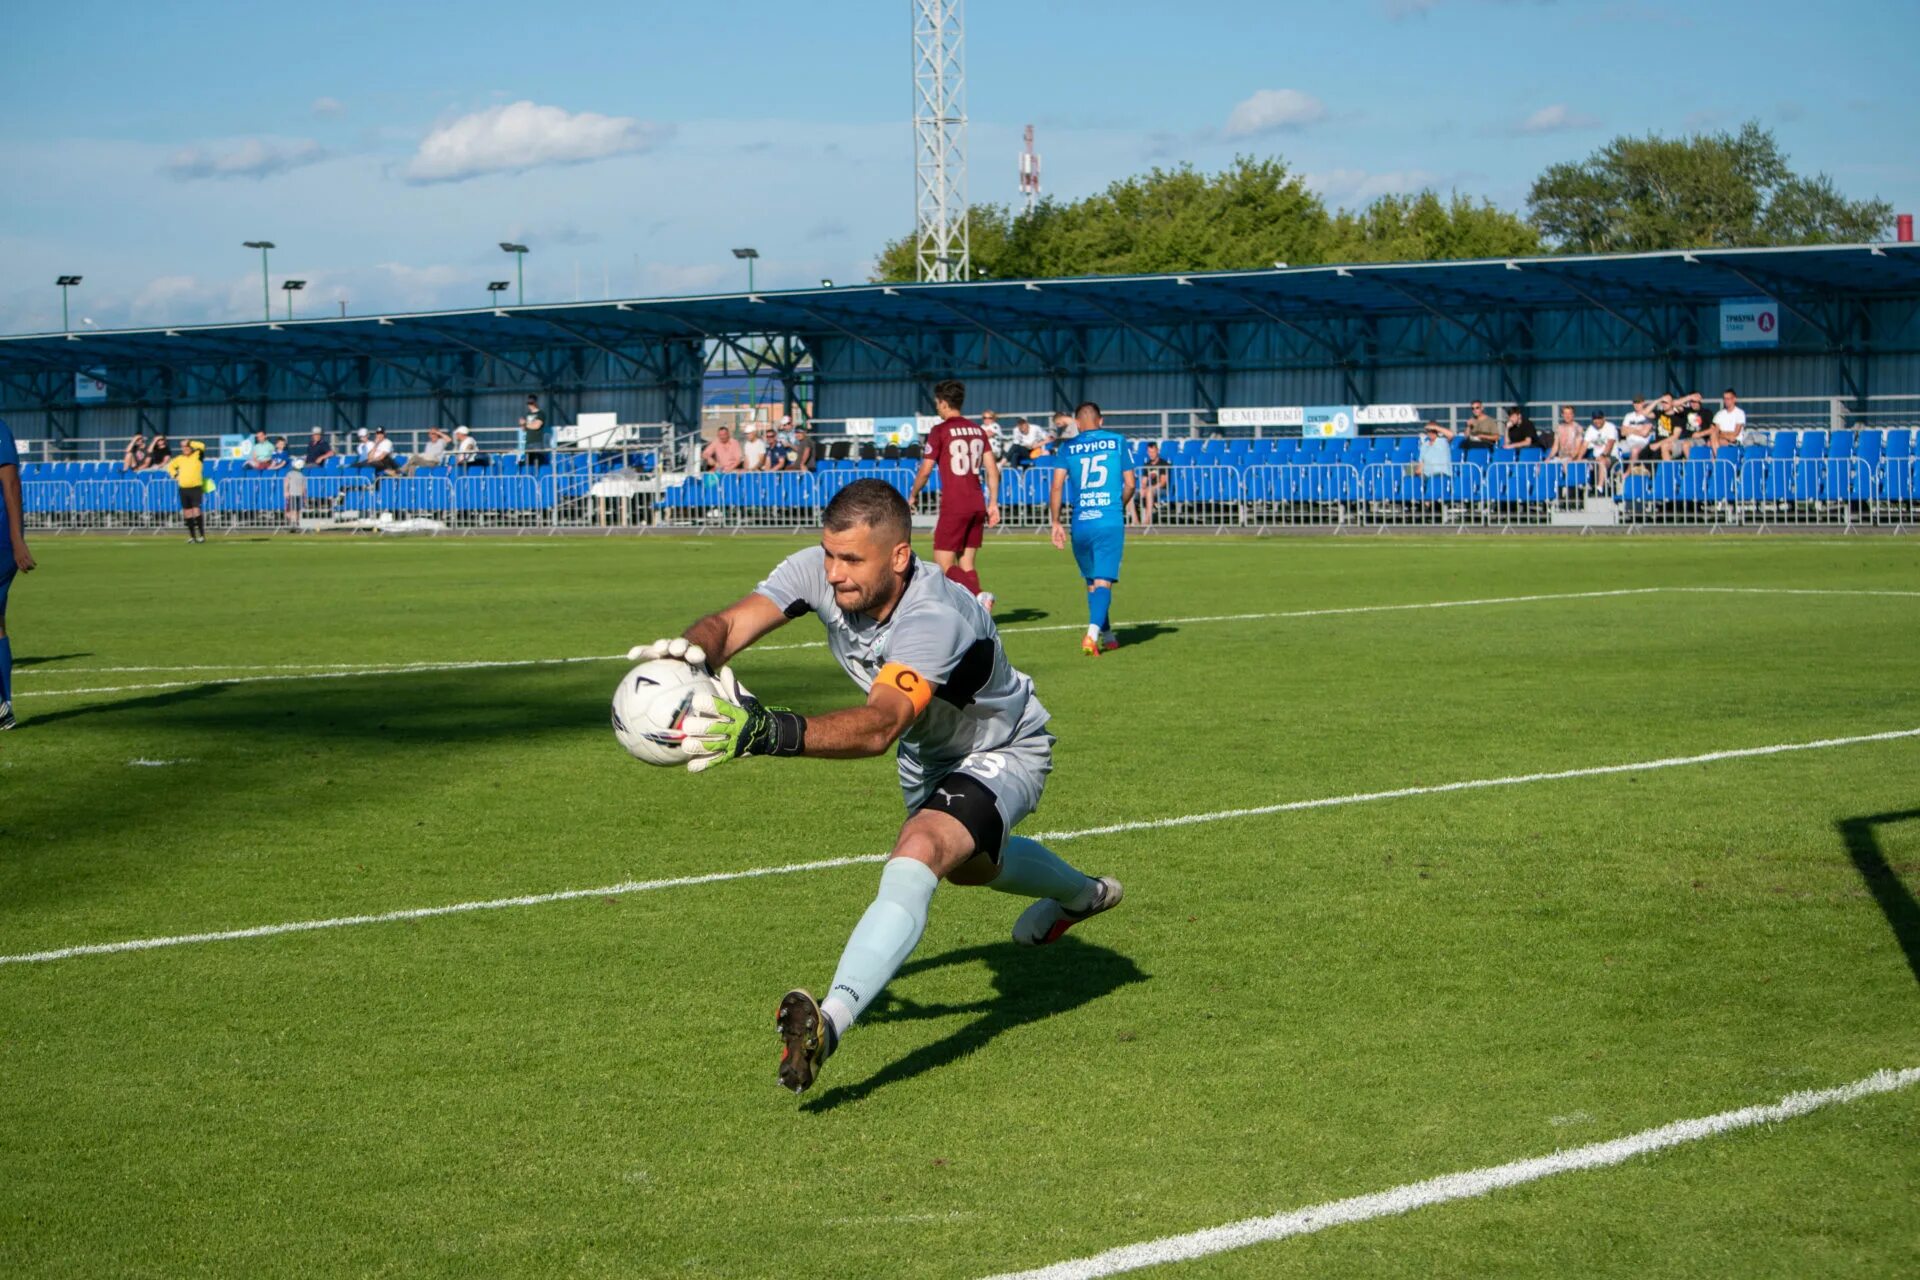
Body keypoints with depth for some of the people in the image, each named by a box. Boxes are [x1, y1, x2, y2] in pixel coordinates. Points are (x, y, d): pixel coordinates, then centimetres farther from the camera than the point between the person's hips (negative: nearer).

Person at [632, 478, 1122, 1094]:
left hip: (1003, 754, -9)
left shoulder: (935, 620, -44)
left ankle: (830, 1022, -51)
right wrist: (693, 651, -59)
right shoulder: (818, 571, -25)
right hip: (930, 753, 9)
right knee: (967, 863, 35)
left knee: (916, 857, -36)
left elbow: (878, 726, -59)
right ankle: (1082, 893, 66)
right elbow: (730, 623, -35)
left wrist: (771, 732, -73)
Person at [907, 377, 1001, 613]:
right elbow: (992, 469, 10)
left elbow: (925, 470, -7)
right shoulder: (978, 430, 11)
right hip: (977, 505, 6)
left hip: (953, 507, -6)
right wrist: (993, 503, 14)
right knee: (967, 564, 11)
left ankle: (979, 595, -25)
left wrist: (912, 496, 8)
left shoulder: (940, 430, -7)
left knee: (944, 565, -3)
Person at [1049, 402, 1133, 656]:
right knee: (1103, 581, -6)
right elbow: (1130, 485, 9)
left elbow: (1057, 486, -2)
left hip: (1081, 523, 1)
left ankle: (1107, 635, 27)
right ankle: (1092, 633, -27)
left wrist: (1056, 523, 4)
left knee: (1092, 581, 18)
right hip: (1111, 521, -1)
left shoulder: (1067, 446, 6)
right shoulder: (1117, 442, 8)